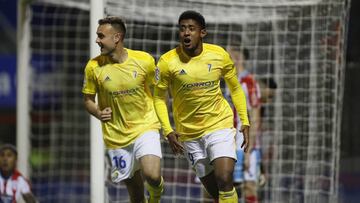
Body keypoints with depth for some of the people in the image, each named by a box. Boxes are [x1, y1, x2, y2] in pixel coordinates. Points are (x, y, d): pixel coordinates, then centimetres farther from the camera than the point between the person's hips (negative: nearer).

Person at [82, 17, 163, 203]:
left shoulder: (144, 60, -8)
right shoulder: (94, 67, -6)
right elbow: (88, 99, 6)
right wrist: (99, 113, -14)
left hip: (145, 128, -2)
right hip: (116, 137, 2)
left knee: (152, 176, -25)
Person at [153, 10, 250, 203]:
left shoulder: (219, 55, -7)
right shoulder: (167, 61, -11)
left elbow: (235, 88, 7)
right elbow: (159, 98, 0)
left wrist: (245, 122, 3)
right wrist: (168, 131, -11)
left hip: (220, 124, -1)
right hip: (188, 132, 1)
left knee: (224, 179, -21)